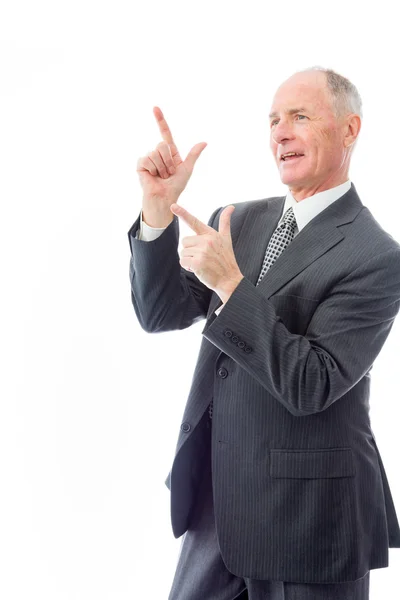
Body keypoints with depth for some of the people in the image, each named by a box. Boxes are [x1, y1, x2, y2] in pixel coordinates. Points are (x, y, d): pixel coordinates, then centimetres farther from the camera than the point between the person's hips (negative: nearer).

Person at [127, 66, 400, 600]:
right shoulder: (241, 220, 5)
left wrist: (231, 284, -26)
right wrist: (159, 210, -11)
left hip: (304, 514, -6)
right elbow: (159, 314, 2)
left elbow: (311, 387, -20)